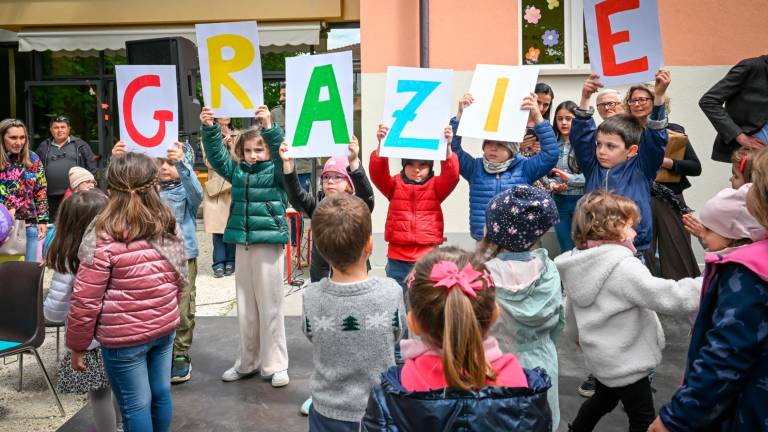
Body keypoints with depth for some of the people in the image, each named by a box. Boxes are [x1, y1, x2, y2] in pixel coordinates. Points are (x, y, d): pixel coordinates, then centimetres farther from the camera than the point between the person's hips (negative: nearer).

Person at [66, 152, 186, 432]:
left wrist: (77, 346, -2)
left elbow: (85, 300, -14)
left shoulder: (103, 236, -17)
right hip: (165, 328, 6)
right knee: (160, 394, 19)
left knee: (135, 406, 8)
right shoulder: (169, 227, -1)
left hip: (124, 337, -5)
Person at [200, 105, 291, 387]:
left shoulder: (275, 172, -2)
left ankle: (275, 364, 14)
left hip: (269, 242, -5)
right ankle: (248, 361, 26)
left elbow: (281, 152, -20)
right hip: (242, 244, 5)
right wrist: (209, 129, -12)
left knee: (269, 306, 2)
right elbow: (216, 155, 4)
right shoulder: (238, 173, 10)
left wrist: (268, 127, -35)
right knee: (245, 306, 13)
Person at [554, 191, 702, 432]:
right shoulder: (623, 267, -27)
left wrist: (574, 335, 32)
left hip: (601, 355, 8)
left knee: (604, 398, 31)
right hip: (625, 361, -8)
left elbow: (571, 309, 14)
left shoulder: (579, 264, 0)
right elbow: (668, 297, -30)